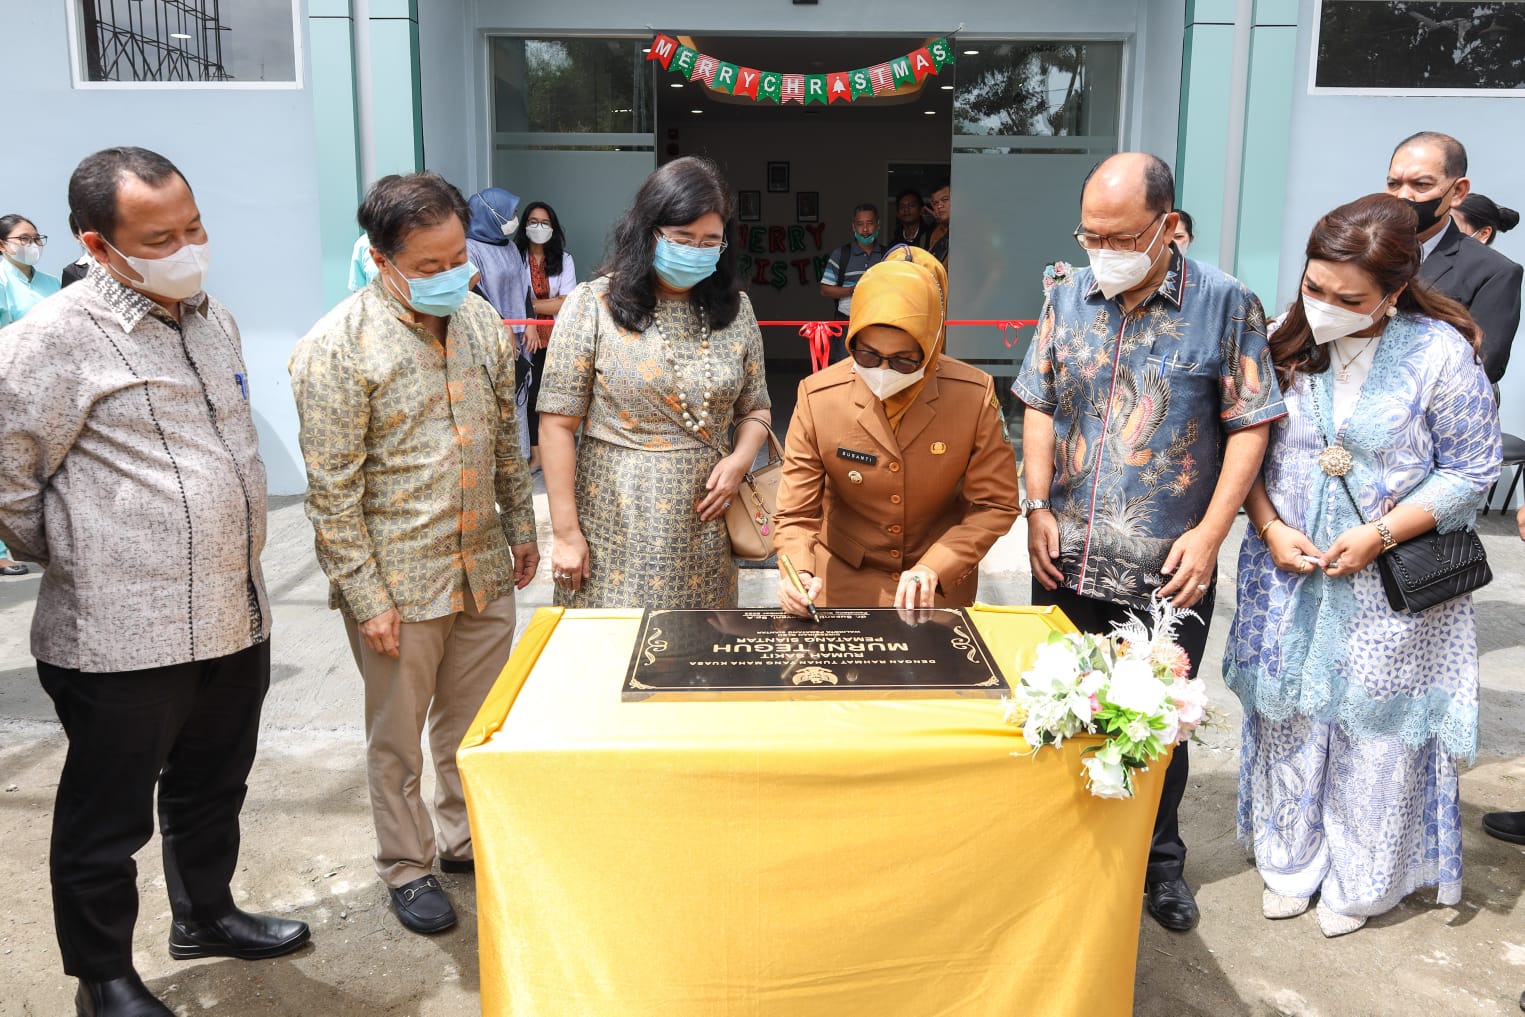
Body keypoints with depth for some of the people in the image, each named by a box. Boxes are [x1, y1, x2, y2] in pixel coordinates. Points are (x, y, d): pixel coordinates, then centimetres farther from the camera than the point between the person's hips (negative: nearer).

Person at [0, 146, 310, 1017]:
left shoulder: (215, 319, 8)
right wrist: (76, 562, -1)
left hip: (235, 617, 7)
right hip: (123, 637, -7)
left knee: (213, 788, 24)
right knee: (108, 821, 11)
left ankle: (207, 915, 45)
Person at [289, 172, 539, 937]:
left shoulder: (481, 321, 3)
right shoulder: (336, 349, -16)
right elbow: (332, 490, -15)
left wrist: (521, 529, 16)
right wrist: (367, 598, -15)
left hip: (484, 570, 5)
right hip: (398, 584, -5)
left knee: (475, 722, 19)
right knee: (398, 738, 12)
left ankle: (467, 838, 40)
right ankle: (406, 867, 32)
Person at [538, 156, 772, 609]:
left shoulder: (735, 309, 6)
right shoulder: (594, 305, -5)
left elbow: (755, 408, 15)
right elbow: (558, 424, -5)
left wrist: (740, 459, -6)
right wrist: (565, 531, -7)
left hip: (703, 529, 3)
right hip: (614, 525, -3)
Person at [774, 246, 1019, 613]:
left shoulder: (974, 396, -15)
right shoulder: (817, 399, -15)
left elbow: (995, 504, -9)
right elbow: (797, 515, -11)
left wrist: (934, 569, -21)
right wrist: (798, 574, -30)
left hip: (943, 585, 0)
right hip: (843, 581, 0)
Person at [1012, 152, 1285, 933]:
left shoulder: (1225, 304, -5)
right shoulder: (1067, 299, 6)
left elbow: (1249, 427, -4)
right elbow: (1040, 409, 9)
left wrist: (1209, 533, -11)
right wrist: (1039, 507, -2)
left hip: (1168, 569, -3)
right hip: (1066, 559, 3)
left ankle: (1157, 861, 31)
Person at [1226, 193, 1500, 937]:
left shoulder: (1439, 351, -13)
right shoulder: (1289, 343, -3)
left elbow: (1472, 469, -7)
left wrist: (1379, 533, -16)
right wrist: (1271, 527, -10)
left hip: (1389, 588, -3)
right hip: (1289, 572, 3)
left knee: (1377, 730, 9)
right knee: (1288, 719, 14)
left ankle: (1360, 880, 31)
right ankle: (1290, 860, 35)